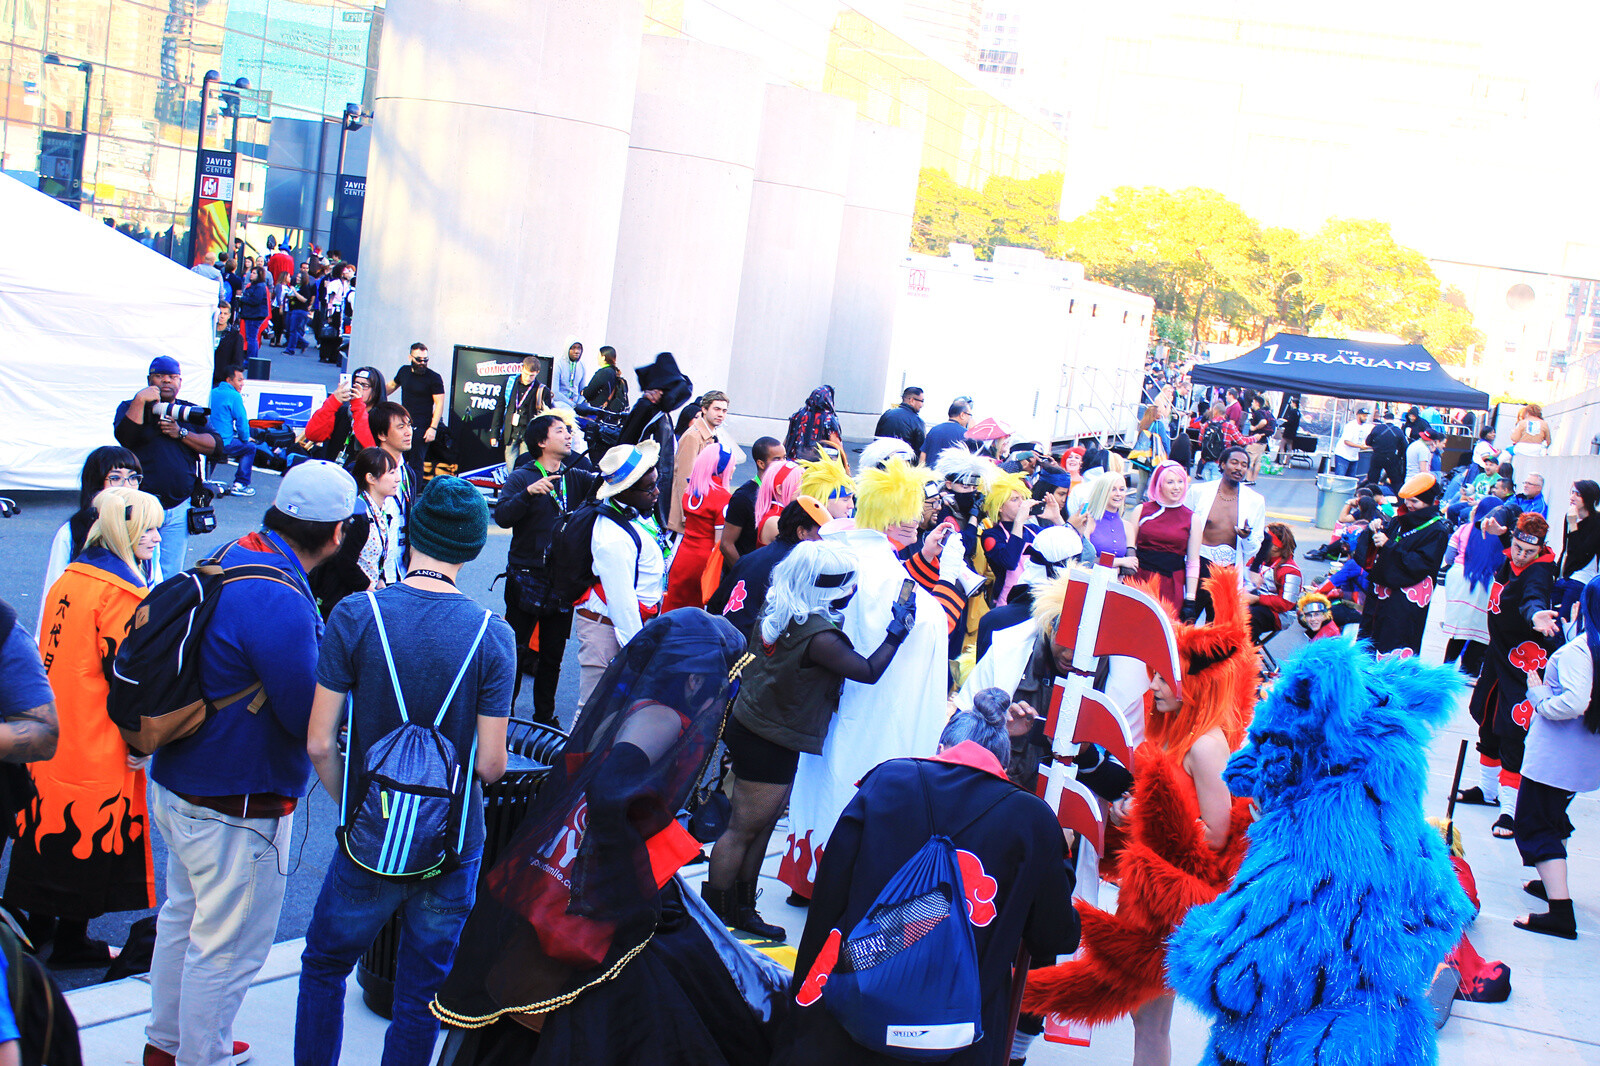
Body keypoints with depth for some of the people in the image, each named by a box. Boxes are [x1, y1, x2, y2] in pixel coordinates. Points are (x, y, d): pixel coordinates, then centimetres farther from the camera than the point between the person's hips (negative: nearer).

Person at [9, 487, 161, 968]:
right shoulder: (122, 593, -18)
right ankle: (72, 943, 13)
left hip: (54, 733, 8)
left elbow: (54, 653, 15)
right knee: (92, 834, 4)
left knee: (52, 823, 18)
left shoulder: (70, 577, 9)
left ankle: (40, 925, 30)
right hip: (98, 745, -8)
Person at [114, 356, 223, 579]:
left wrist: (181, 433, -10)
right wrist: (140, 401, -14)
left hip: (179, 509, 2)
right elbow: (124, 438, -12)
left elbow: (216, 448, 1)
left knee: (171, 575, 2)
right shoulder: (130, 408, 9)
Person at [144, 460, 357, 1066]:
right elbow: (314, 719, -23)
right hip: (236, 811, -10)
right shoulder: (280, 603, -30)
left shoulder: (230, 559, 0)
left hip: (175, 785, 10)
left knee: (184, 918, 26)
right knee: (228, 947, 8)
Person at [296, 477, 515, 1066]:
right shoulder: (492, 634, -12)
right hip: (453, 850, 0)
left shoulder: (354, 616, -12)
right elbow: (489, 763, -11)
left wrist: (352, 807, 8)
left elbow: (319, 744, -10)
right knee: (421, 995, 16)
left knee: (323, 967, 23)